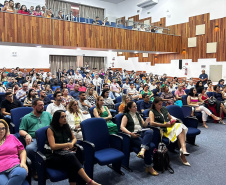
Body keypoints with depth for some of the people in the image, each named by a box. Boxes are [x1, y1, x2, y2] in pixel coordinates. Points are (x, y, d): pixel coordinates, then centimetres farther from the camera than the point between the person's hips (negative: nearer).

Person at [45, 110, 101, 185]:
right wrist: (67, 144, -11)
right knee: (70, 157, -35)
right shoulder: (50, 129, -5)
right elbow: (53, 146, -14)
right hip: (53, 156, -5)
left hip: (65, 154, 5)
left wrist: (71, 144, -2)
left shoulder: (66, 127, 13)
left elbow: (74, 138, 20)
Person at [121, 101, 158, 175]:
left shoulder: (138, 114, 27)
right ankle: (149, 167, -22)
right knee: (147, 145, -30)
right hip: (134, 136, -5)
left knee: (150, 131, -31)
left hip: (142, 133, 5)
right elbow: (122, 127, -5)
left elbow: (144, 125, 28)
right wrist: (130, 133, -21)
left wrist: (147, 121, 5)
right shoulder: (126, 116, 8)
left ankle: (142, 150, -48)